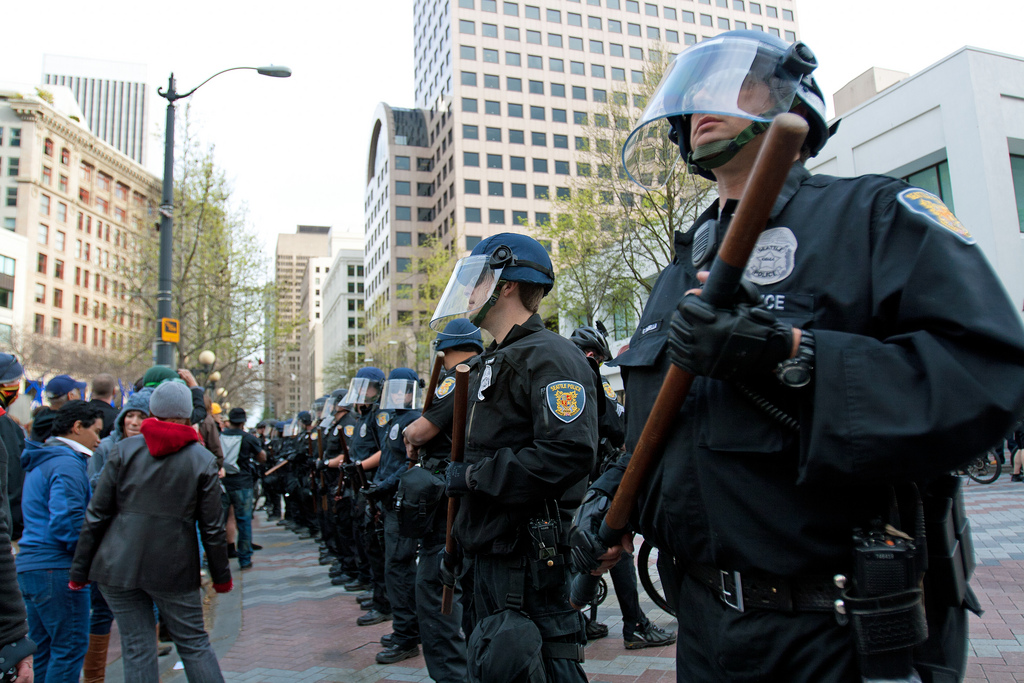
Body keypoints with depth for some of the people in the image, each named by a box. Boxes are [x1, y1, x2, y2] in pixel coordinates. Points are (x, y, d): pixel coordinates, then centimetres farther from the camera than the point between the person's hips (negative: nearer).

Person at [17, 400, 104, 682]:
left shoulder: (40, 463, 18)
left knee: (46, 651, 17)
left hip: (29, 566, 10)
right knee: (71, 647, -3)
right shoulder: (67, 464, -15)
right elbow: (66, 521, -24)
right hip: (57, 569, -10)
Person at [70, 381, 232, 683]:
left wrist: (80, 570, 8)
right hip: (175, 568, -1)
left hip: (118, 566, 1)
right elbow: (212, 527, -1)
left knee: (136, 648, 9)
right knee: (193, 643, 12)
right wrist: (221, 576, 8)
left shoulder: (124, 449, 0)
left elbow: (96, 515, 0)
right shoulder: (203, 459, -2)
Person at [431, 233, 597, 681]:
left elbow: (568, 454, -28)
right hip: (492, 550, 10)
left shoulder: (549, 357, -15)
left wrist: (473, 476, -19)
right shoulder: (494, 362, 17)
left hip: (529, 555, -10)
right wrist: (462, 536, 21)